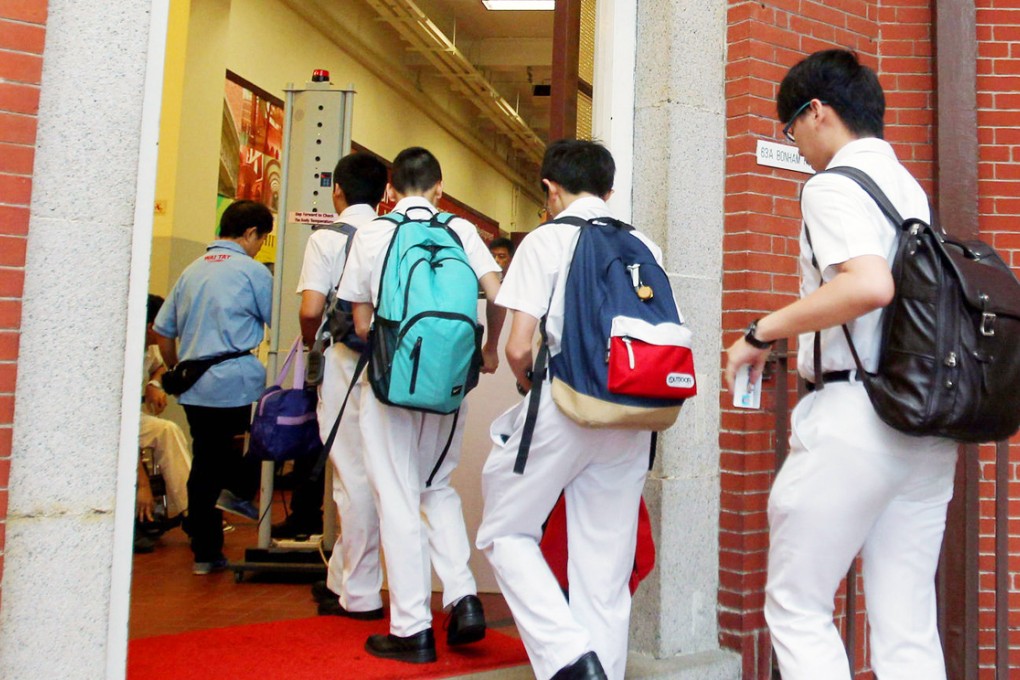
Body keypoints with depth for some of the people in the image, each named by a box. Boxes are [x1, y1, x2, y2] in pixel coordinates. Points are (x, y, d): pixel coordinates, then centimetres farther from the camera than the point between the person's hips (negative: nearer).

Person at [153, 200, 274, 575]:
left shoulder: (191, 271, 15)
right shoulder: (251, 270, -3)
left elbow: (162, 330, 15)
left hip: (194, 389, 7)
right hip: (236, 382, -6)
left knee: (203, 466, 11)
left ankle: (205, 553, 17)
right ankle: (239, 489, 2)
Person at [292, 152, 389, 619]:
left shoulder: (326, 238, -4)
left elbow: (311, 309, -13)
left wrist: (311, 344, 7)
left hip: (344, 365, -4)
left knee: (354, 478, 2)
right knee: (367, 475, 14)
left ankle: (359, 594, 10)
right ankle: (341, 577, 27)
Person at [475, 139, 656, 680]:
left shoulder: (546, 240, -1)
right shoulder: (645, 247, 12)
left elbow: (518, 348, -8)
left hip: (564, 409, -5)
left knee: (505, 534, 11)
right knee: (607, 568, 11)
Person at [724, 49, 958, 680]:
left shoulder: (834, 184, -8)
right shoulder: (910, 187, 18)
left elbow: (869, 284, -25)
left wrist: (762, 331, -15)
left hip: (855, 415, -8)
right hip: (927, 423, 8)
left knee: (796, 607, 4)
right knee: (909, 629, 11)